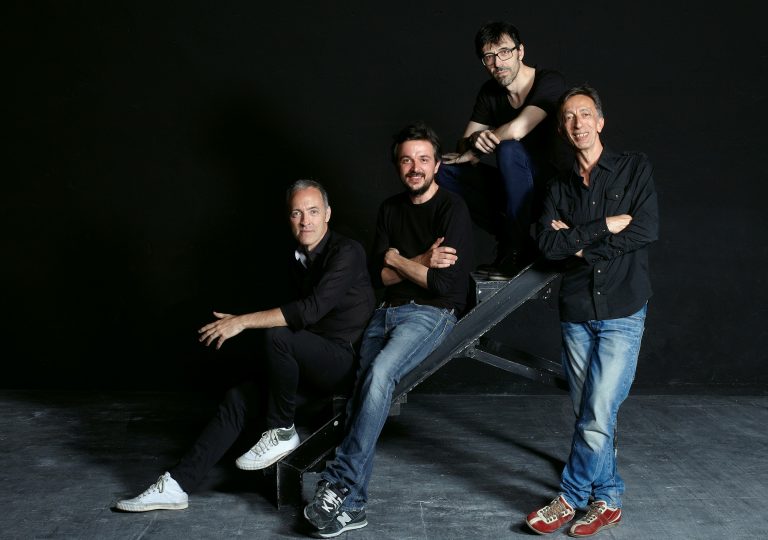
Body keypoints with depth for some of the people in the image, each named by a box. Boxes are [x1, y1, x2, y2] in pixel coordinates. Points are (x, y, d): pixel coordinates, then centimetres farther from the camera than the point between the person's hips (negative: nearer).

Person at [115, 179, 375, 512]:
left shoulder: (346, 252, -15)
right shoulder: (297, 259, 11)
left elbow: (312, 309, -27)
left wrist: (243, 321, -24)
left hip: (348, 360, -8)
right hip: (315, 365, 8)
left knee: (278, 336, -30)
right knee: (239, 398, -5)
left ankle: (282, 433, -11)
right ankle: (176, 486, -2)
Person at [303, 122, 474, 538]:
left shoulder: (453, 209, -6)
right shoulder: (391, 209, 15)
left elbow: (445, 283, -16)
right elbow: (378, 274, 7)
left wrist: (397, 258, -3)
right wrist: (421, 263, -11)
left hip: (431, 312, -6)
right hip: (389, 310, 6)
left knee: (378, 374, -31)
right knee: (365, 385, -15)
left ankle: (339, 485, -26)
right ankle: (351, 506, -12)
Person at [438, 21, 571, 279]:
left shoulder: (550, 83, -16)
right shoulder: (489, 93, 4)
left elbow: (518, 129, -30)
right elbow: (462, 147, 0)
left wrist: (474, 152, -15)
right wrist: (474, 142, -26)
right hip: (518, 185, 7)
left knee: (509, 150, -34)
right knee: (445, 170, -10)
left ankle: (515, 251, -23)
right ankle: (523, 241, -13)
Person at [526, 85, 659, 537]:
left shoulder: (635, 167, 3)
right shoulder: (560, 187, 11)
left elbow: (647, 230, -10)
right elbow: (548, 243, -5)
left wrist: (579, 239, -7)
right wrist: (605, 226, -13)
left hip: (623, 312, -3)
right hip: (576, 313, 4)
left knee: (598, 416, -10)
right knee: (589, 415, 8)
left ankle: (572, 498, 6)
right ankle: (607, 500, 24)